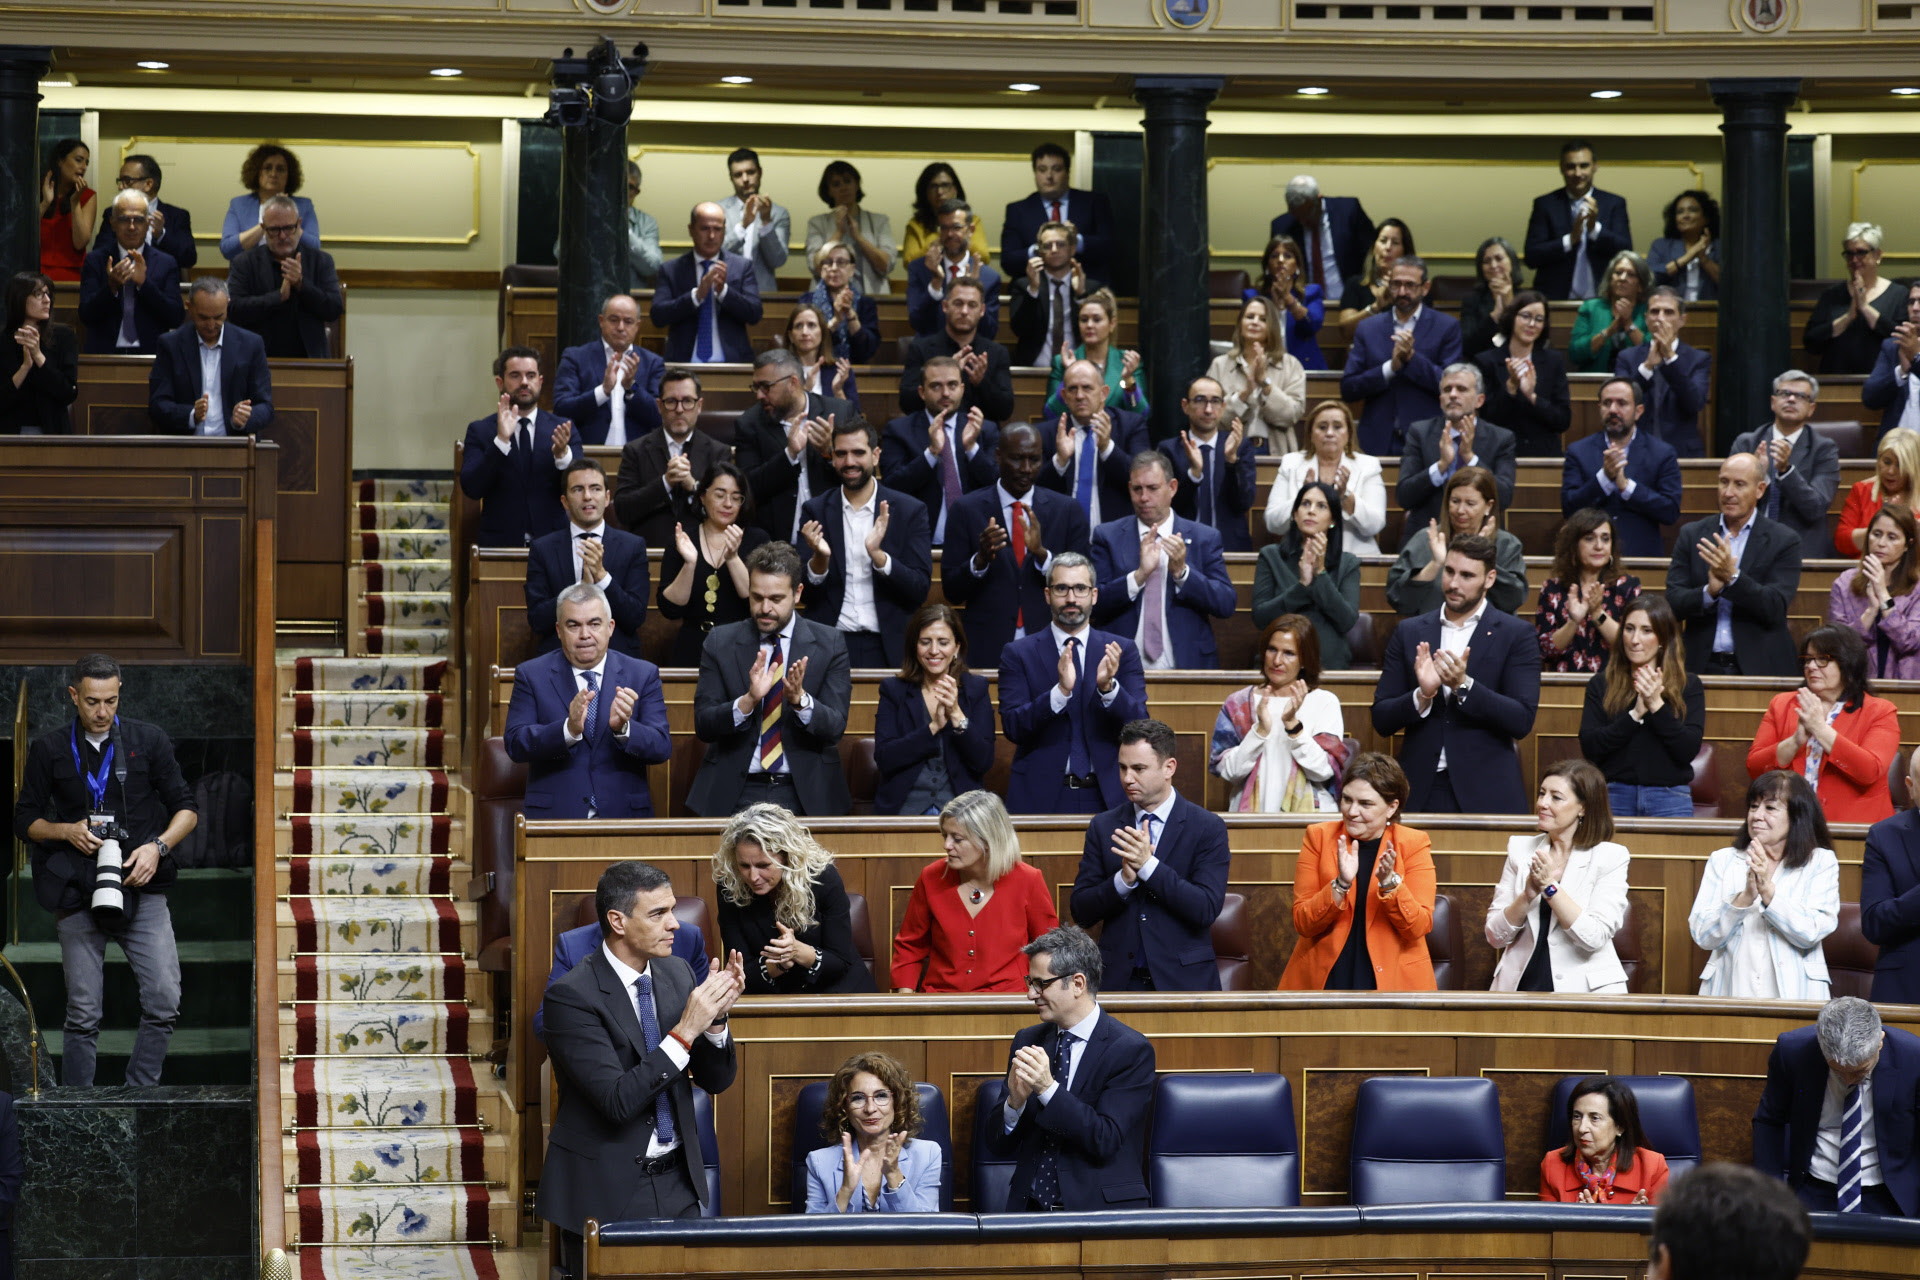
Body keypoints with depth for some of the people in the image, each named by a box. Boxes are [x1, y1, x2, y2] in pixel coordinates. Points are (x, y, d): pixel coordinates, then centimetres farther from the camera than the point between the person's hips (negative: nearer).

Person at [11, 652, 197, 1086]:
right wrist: (67, 831, -8)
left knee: (164, 1001, -12)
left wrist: (158, 846, -8)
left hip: (142, 889, 1)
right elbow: (24, 821, 12)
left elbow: (187, 809, 10)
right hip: (77, 895, 0)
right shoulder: (49, 749, 7)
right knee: (83, 1014, -2)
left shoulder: (148, 740, 7)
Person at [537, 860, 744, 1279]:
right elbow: (617, 1100, -24)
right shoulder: (571, 996, -17)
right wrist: (686, 1031, -27)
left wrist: (716, 1017, -13)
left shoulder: (678, 975, 2)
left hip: (678, 1182, 5)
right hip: (607, 1193, -5)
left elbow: (716, 1080, 6)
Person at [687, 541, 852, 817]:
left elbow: (835, 727, -2)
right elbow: (703, 726, -2)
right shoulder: (720, 642, 6)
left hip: (803, 793, 0)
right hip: (735, 792, 0)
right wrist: (748, 701, -20)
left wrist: (800, 699, -22)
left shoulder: (829, 644, 5)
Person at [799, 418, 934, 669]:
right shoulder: (815, 511, 7)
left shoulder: (910, 511, 4)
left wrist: (878, 554, -17)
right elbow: (806, 595, 5)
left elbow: (920, 590, -3)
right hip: (829, 645, 1)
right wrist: (820, 559, -16)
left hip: (887, 647, -1)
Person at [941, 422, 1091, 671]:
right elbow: (951, 592, 0)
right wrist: (980, 559, -19)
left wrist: (1041, 553, -16)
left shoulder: (1068, 510, 5)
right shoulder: (967, 509, 2)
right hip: (986, 649, -1)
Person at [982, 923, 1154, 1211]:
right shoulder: (1028, 1040, 12)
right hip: (1031, 1208, 4)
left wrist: (1048, 1089, -19)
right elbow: (1001, 1147, 11)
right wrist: (1015, 1103, -10)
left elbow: (1107, 1142, -12)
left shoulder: (1131, 1049, -4)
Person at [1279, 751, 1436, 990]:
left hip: (1392, 979, -1)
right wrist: (1341, 884, -15)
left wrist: (1390, 883, -17)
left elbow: (1419, 927, -3)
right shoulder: (1318, 836, 5)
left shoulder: (1414, 844, 3)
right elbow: (1302, 923, -1)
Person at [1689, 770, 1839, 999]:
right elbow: (1703, 937, 3)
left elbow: (1810, 934, -4)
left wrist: (1768, 890, -13)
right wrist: (1745, 897, -11)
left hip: (1792, 995, -1)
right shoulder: (1722, 861, 14)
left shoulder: (1821, 862, 9)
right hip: (1729, 992, 1)